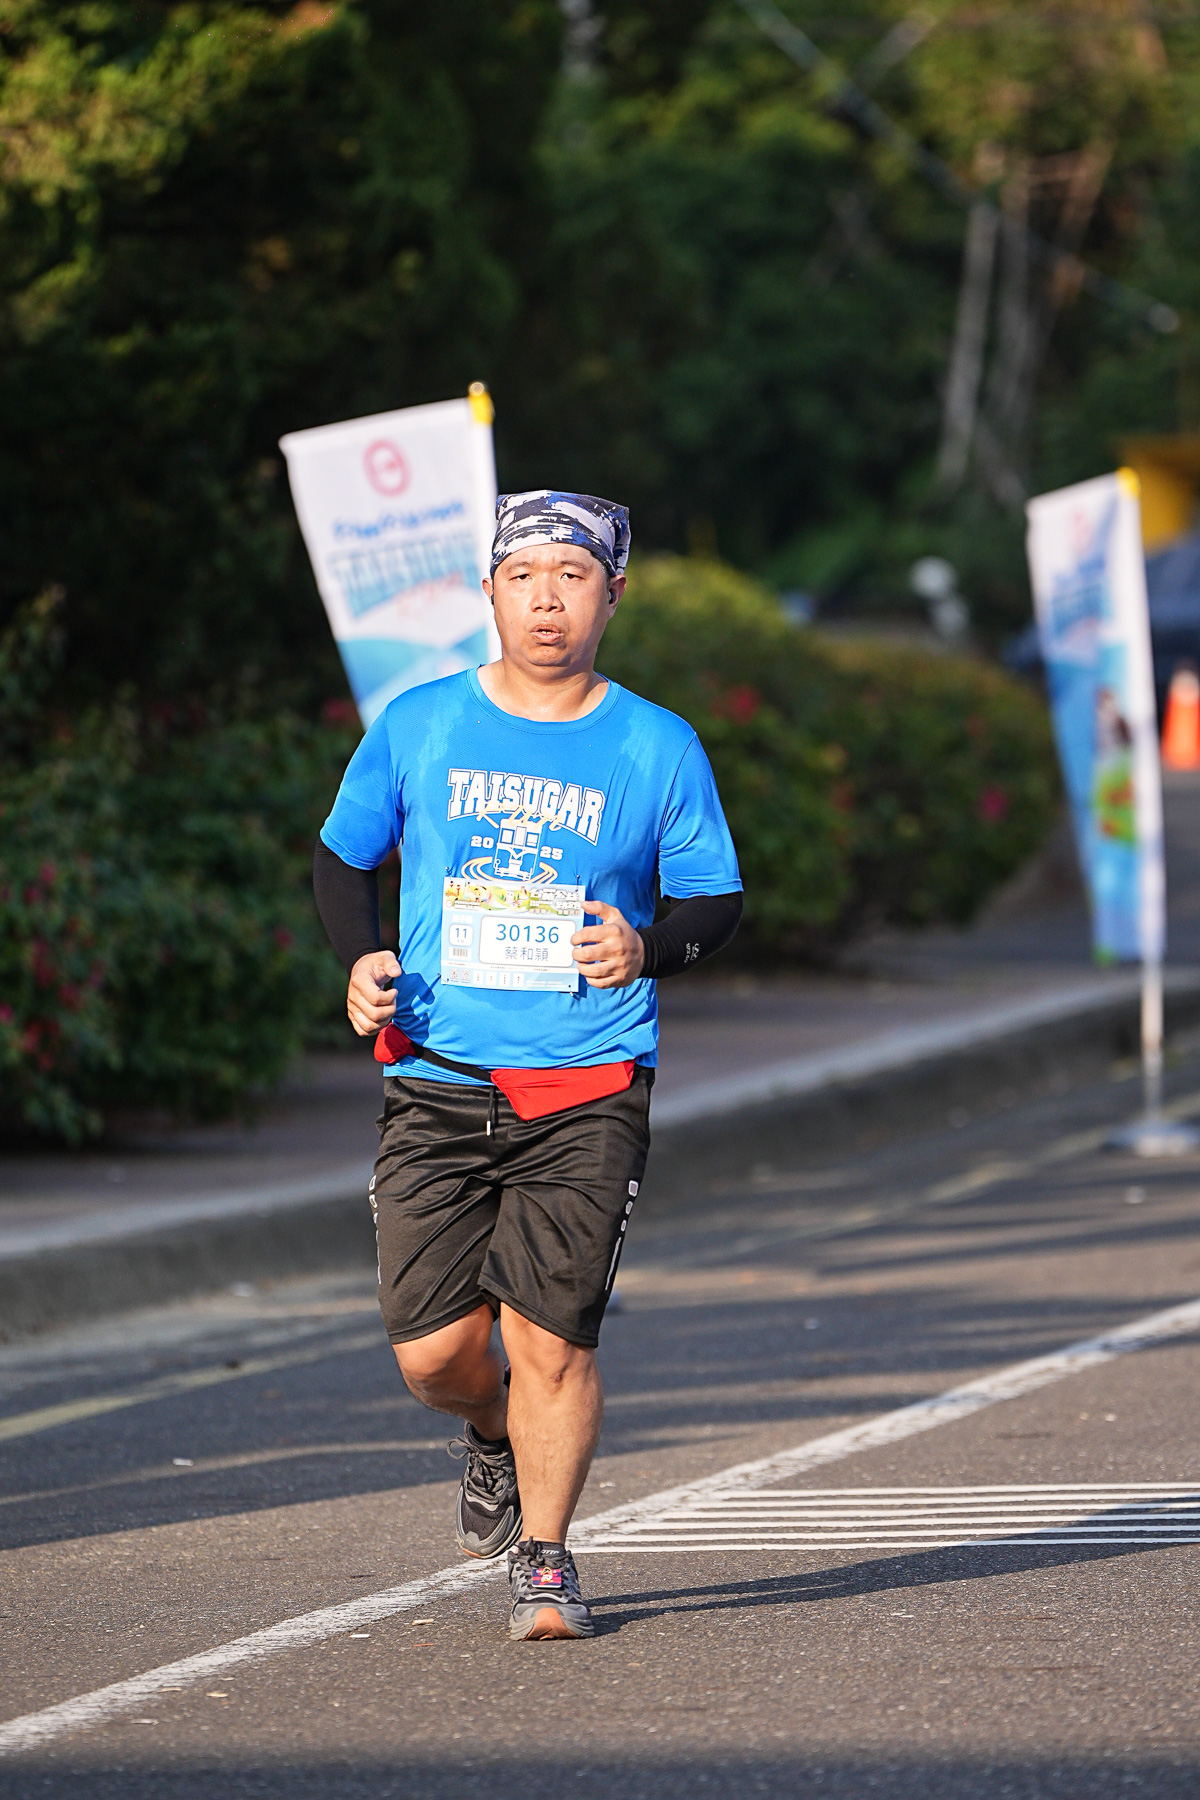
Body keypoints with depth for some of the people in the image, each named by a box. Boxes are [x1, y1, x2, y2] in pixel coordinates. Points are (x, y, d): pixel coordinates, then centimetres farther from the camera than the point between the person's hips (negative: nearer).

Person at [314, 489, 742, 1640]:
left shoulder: (658, 748, 3)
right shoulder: (417, 726, 5)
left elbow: (717, 901, 10)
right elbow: (343, 858, 17)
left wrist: (649, 949, -11)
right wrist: (362, 960, -2)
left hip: (588, 1090, -1)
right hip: (437, 1081, 1)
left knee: (552, 1339, -10)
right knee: (433, 1349, -4)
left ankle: (543, 1560, 9)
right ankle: (493, 1437, 32)